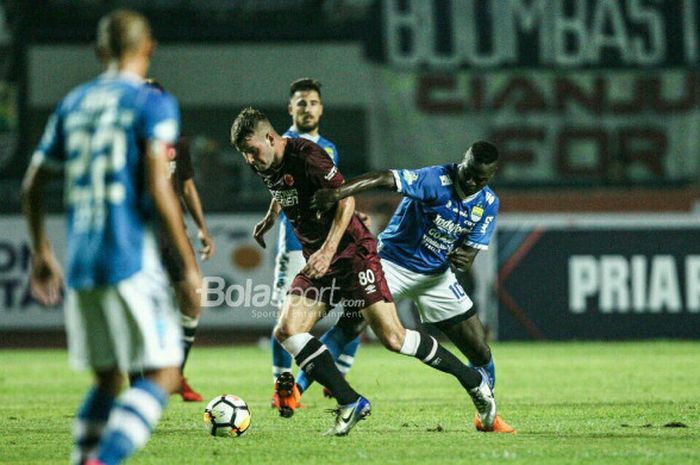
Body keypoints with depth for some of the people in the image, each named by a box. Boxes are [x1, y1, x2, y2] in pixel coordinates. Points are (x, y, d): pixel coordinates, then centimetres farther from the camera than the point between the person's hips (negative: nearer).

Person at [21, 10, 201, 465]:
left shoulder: (73, 104, 14)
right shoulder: (153, 104, -4)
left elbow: (33, 185, 17)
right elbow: (159, 187, -14)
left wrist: (42, 253, 29)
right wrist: (190, 265, -10)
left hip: (80, 265, 6)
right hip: (131, 262, -6)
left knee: (108, 377, 17)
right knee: (163, 373, -4)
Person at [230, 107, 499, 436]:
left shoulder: (305, 155, -18)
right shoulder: (266, 167, 7)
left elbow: (345, 198, -21)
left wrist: (327, 251, -27)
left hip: (353, 253, -8)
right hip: (317, 262, 8)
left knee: (392, 338, -14)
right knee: (286, 331, -11)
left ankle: (474, 381, 2)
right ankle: (350, 403, -9)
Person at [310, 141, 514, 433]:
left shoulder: (488, 204, -4)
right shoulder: (436, 180, -22)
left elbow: (471, 251, -4)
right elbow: (385, 179, -37)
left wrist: (464, 259, -31)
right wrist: (338, 192, -53)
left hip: (436, 275, 5)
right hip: (394, 263, -5)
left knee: (480, 351, 3)